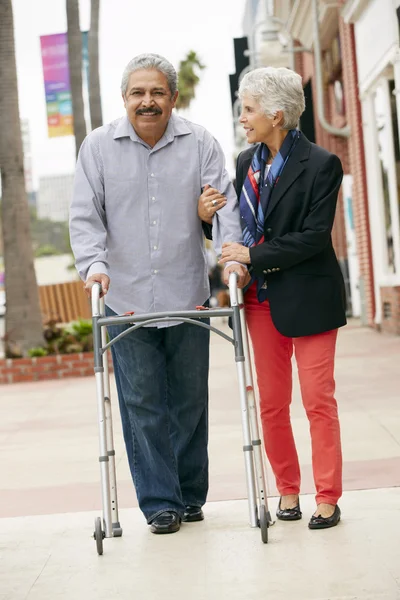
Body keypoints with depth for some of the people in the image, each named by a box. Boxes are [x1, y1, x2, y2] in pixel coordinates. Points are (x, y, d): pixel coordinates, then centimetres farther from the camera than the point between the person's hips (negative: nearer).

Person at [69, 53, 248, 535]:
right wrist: (94, 263, -15)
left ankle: (191, 496, 24)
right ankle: (159, 503, 9)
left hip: (187, 297, 1)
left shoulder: (199, 143, 3)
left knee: (190, 402, 9)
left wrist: (232, 256, -16)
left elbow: (225, 203, -1)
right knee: (142, 405, 0)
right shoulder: (98, 146, 3)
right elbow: (85, 217, 1)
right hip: (125, 300, -1)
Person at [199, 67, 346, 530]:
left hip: (308, 297, -5)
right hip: (262, 298, 6)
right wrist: (208, 216, -6)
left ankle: (327, 497, 8)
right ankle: (287, 489, 22)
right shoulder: (246, 162, 8)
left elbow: (314, 237, -16)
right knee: (271, 403, 8)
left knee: (318, 399, -1)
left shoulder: (320, 165, -10)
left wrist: (252, 256, -18)